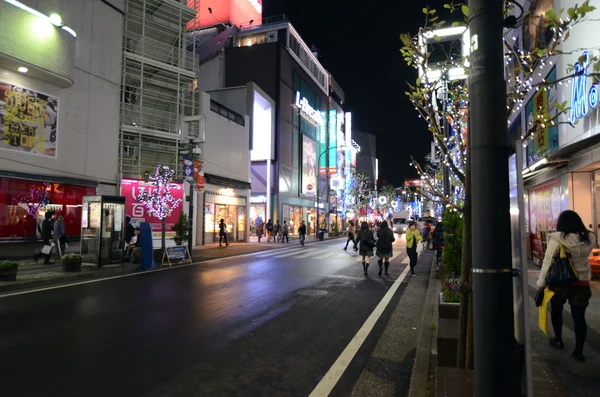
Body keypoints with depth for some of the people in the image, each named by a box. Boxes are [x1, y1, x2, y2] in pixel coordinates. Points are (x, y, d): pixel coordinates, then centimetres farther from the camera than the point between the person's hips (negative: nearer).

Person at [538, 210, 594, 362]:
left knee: (556, 310, 19)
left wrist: (542, 283, -7)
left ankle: (558, 339, 32)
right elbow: (583, 257, 9)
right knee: (579, 316, 7)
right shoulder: (588, 239, -4)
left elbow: (548, 262, -14)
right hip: (582, 282, 3)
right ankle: (578, 350, 8)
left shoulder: (557, 239, -17)